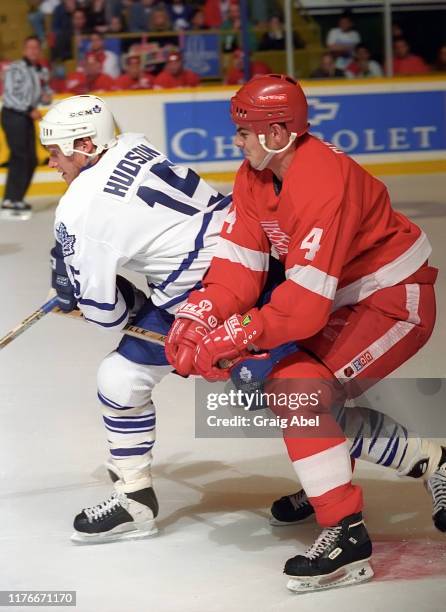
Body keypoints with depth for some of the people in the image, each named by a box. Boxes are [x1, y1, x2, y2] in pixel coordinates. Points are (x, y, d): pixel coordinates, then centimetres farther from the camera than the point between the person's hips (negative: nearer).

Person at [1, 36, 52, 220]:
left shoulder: (43, 72, 11)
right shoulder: (15, 69, -12)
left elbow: (44, 91, 21)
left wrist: (47, 97, -3)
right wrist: (29, 110, -20)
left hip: (27, 118, 8)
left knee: (31, 160, 9)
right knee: (20, 157, -15)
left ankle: (15, 199, 22)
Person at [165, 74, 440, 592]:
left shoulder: (323, 183, -31)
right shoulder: (254, 176, -2)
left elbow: (307, 301, -33)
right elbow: (238, 263, -5)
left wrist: (232, 339, -31)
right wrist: (197, 318, -21)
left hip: (396, 301, -10)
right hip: (344, 299, 10)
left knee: (296, 389, -22)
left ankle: (345, 533, -21)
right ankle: (330, 480, 36)